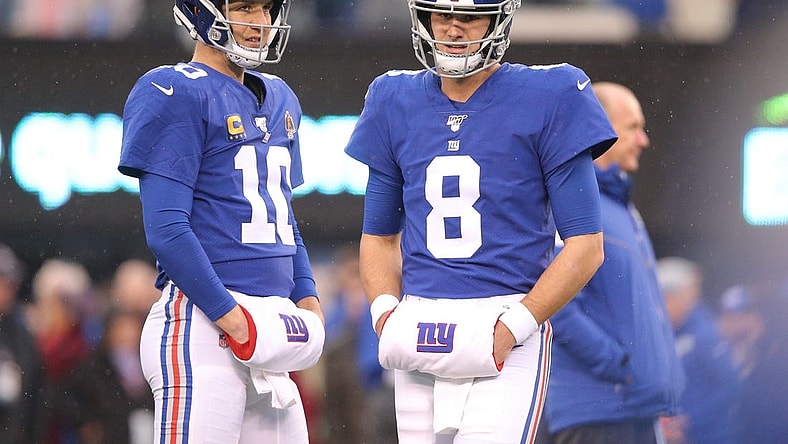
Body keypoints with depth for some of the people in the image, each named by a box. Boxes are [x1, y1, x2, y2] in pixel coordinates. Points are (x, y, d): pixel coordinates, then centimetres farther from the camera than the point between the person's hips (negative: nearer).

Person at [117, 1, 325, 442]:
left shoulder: (280, 100, 19)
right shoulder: (175, 95, -7)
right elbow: (166, 230, -14)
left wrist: (307, 296, 9)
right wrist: (233, 318, -17)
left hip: (271, 323, 8)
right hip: (202, 322, -8)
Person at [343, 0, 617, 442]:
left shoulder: (549, 99, -1)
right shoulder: (396, 103, 12)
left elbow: (585, 246, -3)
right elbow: (379, 235, 21)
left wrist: (514, 326, -13)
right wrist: (385, 310, 1)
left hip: (507, 337, -5)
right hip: (418, 336, 5)